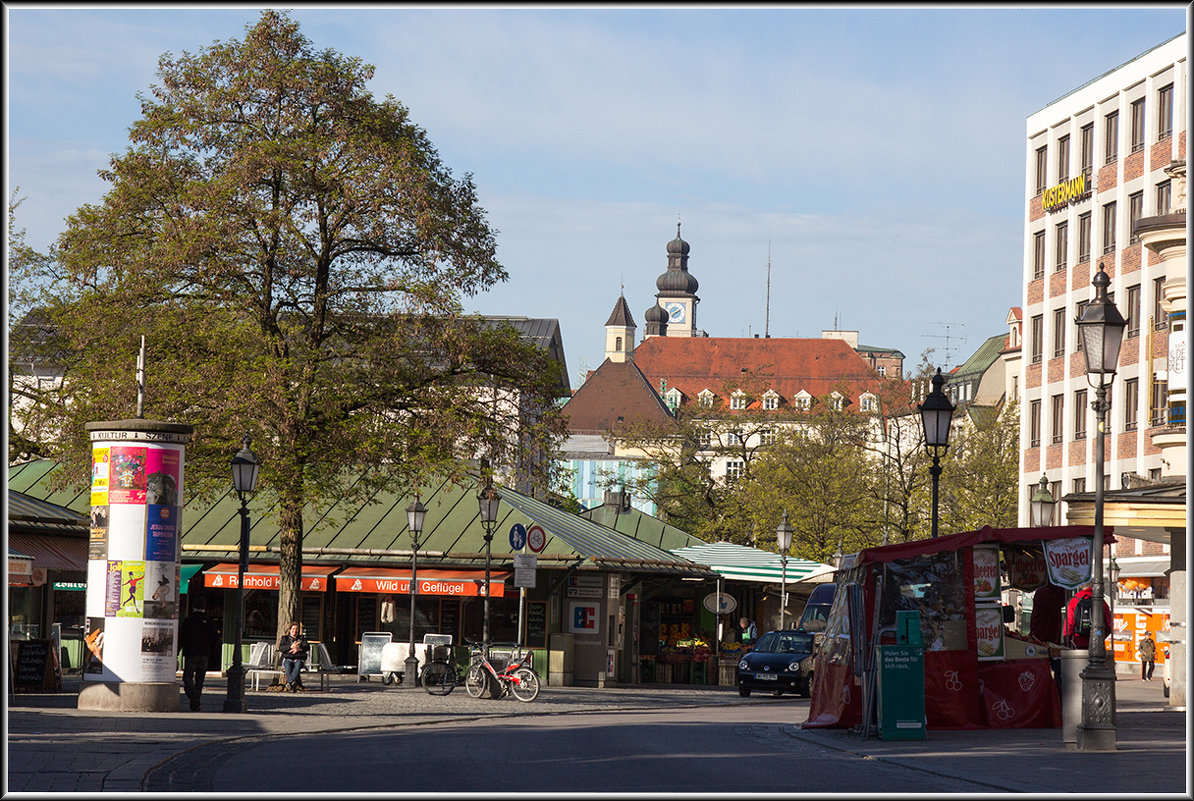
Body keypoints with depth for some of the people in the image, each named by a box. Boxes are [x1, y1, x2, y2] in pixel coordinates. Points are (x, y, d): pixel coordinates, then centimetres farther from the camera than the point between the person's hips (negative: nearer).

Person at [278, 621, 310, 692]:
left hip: (298, 659, 0)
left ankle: (289, 683, -46)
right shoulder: (285, 638, 18)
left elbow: (307, 648, 4)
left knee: (298, 665, -37)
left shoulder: (302, 639, 20)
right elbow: (281, 648, 0)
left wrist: (298, 649, -14)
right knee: (288, 666, -37)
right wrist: (291, 647, -15)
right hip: (288, 659, 0)